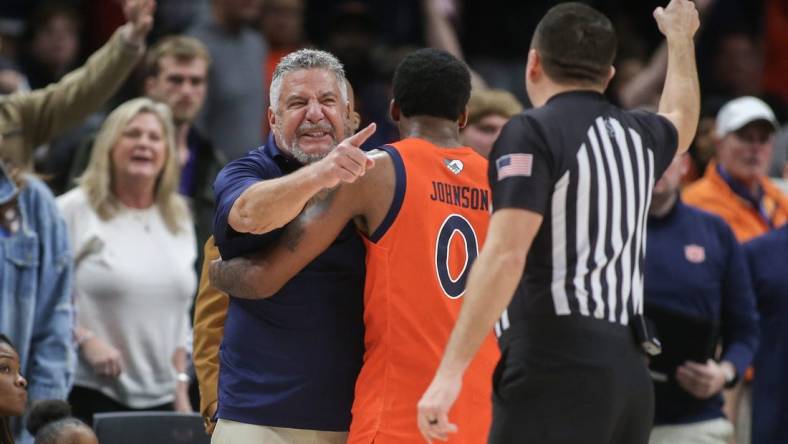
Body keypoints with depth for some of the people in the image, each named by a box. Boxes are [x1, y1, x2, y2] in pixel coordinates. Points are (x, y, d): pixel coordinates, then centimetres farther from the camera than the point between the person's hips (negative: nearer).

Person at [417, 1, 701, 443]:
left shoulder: (533, 133, -6)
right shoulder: (637, 135, 16)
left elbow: (505, 256, -17)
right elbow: (680, 122, 42)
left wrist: (450, 371, -21)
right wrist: (681, 38, 61)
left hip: (556, 373, -7)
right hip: (627, 371, 7)